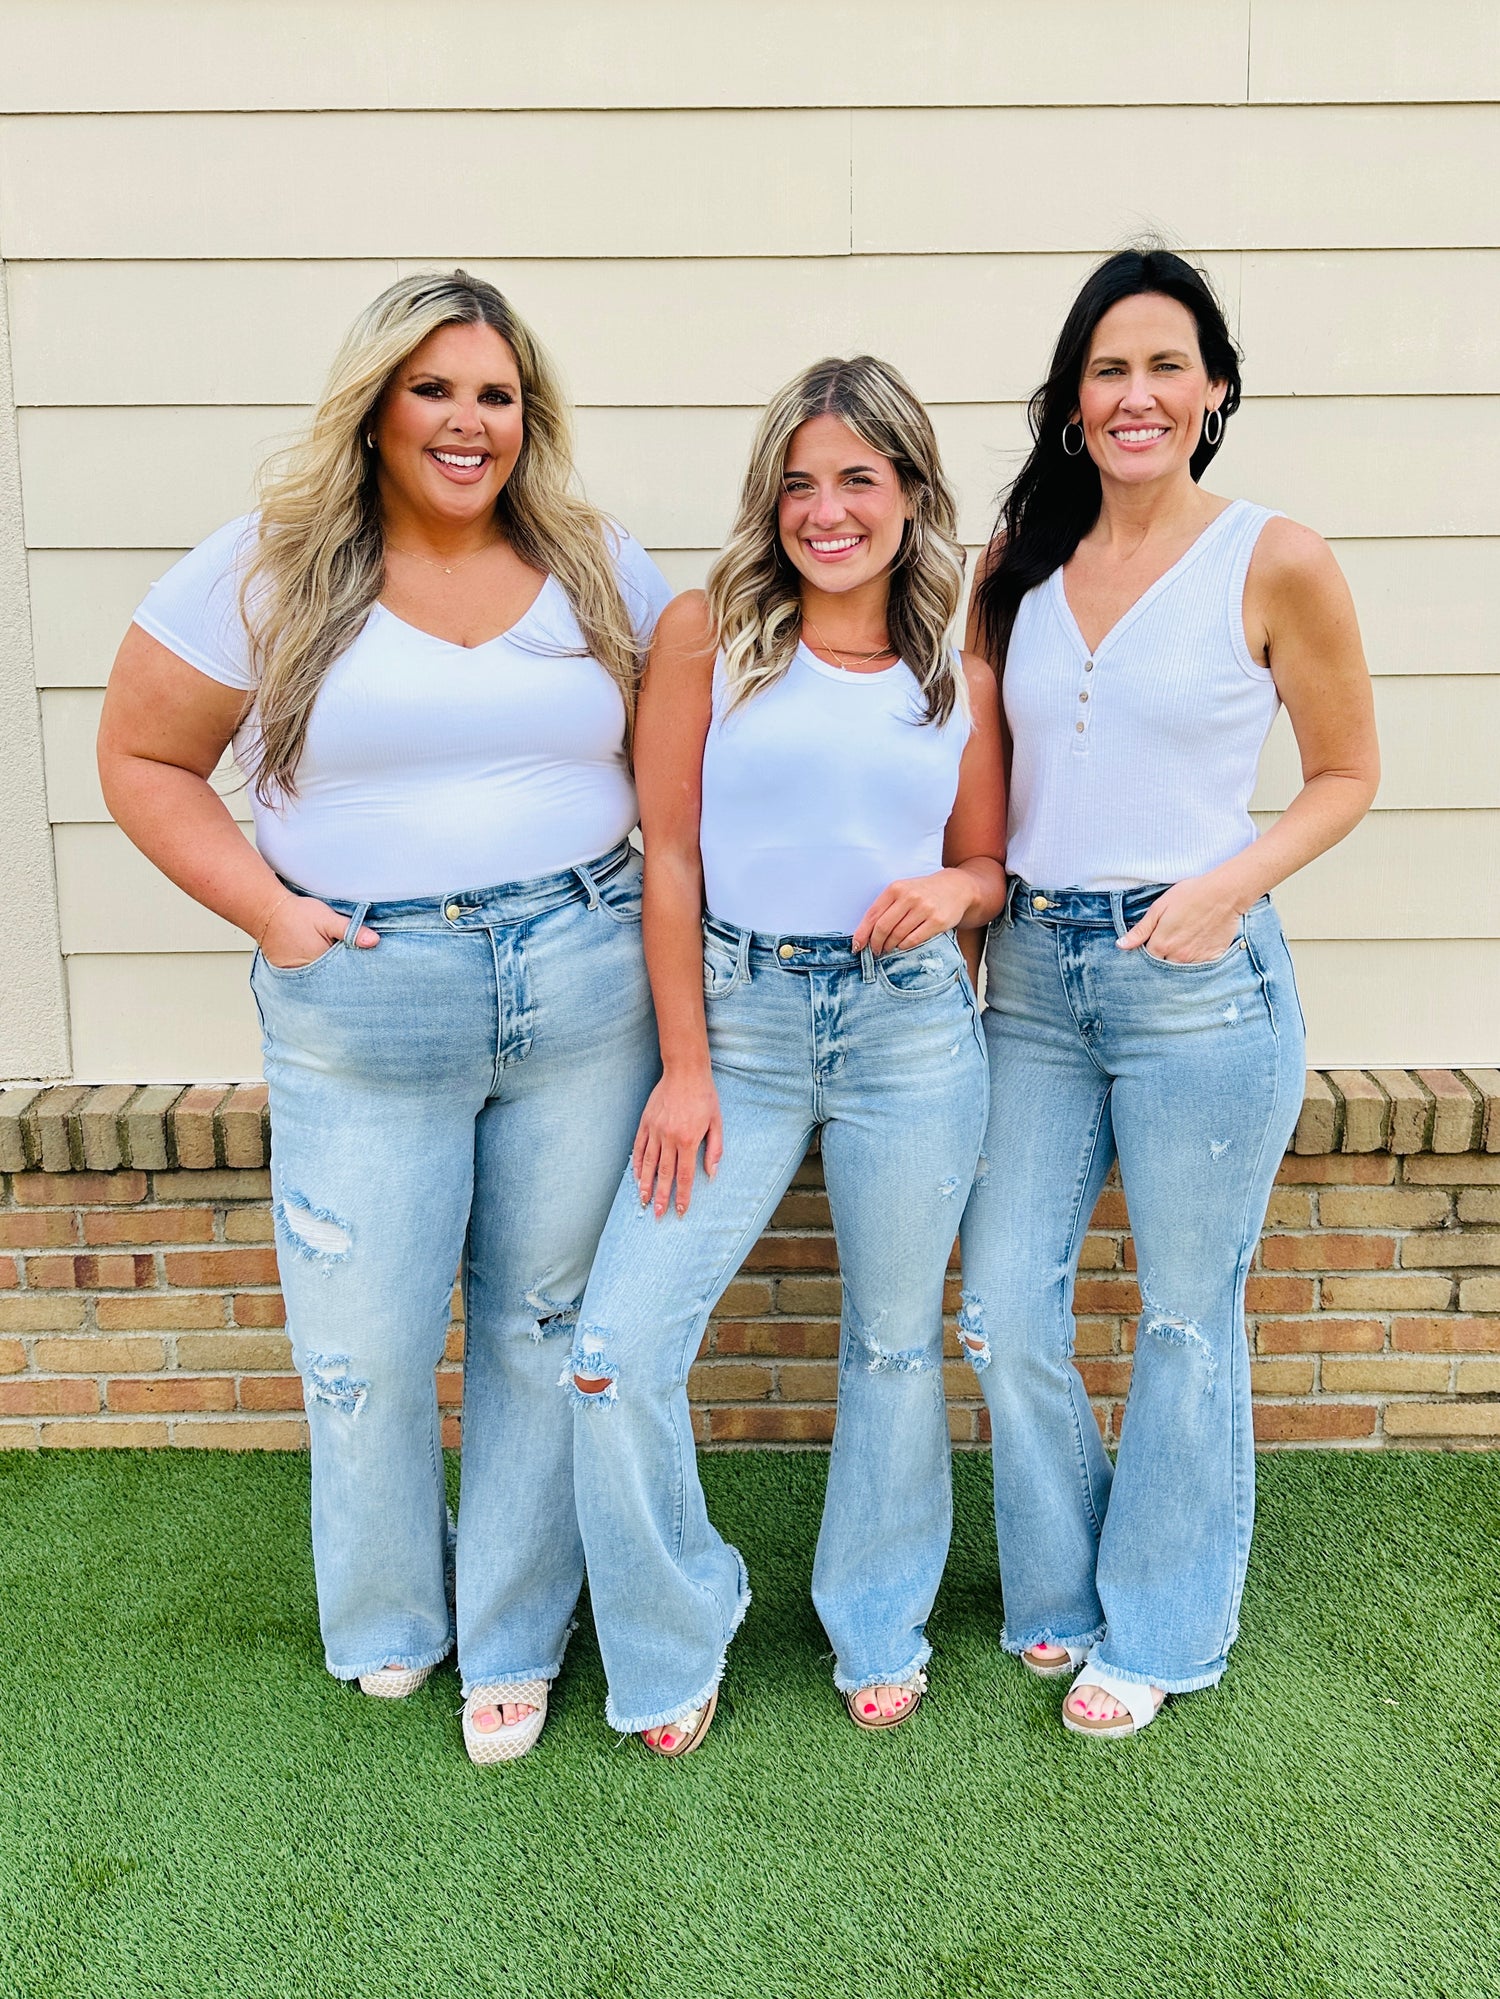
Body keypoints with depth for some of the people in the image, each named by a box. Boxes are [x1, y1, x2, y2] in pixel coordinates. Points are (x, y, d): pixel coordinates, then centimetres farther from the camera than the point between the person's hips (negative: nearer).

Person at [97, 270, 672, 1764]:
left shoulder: (603, 572, 7)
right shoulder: (267, 572, 0)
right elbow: (141, 758, 5)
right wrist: (268, 910, -7)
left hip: (584, 985, 2)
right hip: (362, 1009, -1)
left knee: (545, 1325, 10)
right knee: (364, 1345, 6)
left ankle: (514, 1641, 30)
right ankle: (384, 1625, 35)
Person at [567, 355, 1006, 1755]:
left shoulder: (960, 678, 6)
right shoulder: (707, 633, -1)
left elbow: (992, 872, 14)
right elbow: (669, 858, -2)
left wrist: (951, 890, -11)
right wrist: (686, 1067, -5)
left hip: (913, 1025, 2)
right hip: (740, 1018, -1)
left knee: (896, 1341, 13)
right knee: (617, 1355, -7)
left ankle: (880, 1632, 38)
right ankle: (674, 1640, 21)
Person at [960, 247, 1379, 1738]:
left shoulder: (1274, 563, -4)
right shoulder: (1019, 561, 8)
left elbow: (1346, 773, 2)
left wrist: (1231, 884, -14)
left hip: (1199, 981, -4)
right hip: (1033, 971, 4)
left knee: (1185, 1320, 8)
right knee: (1002, 1312, 6)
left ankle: (1156, 1630, 29)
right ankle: (1061, 1593, 32)